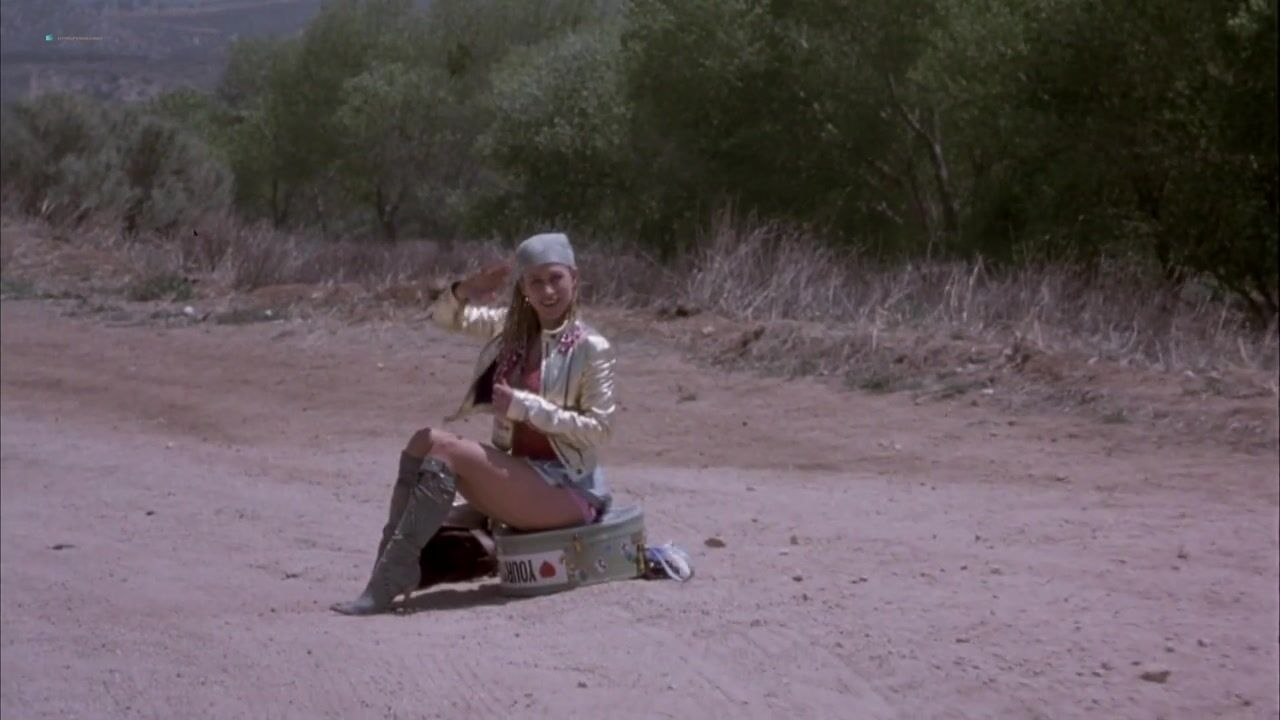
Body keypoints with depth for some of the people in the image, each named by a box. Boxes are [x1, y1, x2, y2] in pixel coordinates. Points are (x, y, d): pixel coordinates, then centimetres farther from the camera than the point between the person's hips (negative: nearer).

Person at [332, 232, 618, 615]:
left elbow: (599, 428, -15)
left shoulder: (590, 348, -10)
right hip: (520, 473, 7)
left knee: (446, 450, -22)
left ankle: (387, 584, -24)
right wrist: (463, 292, -10)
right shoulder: (512, 328, 9)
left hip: (566, 489, -7)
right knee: (425, 441, -10)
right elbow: (444, 316, 14)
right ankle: (391, 564, -15)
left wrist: (524, 406, -20)